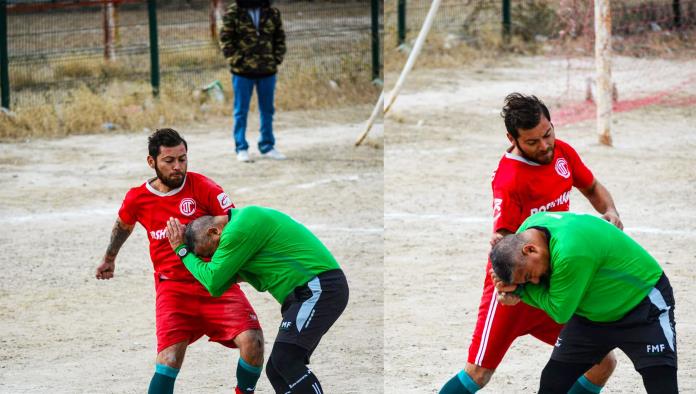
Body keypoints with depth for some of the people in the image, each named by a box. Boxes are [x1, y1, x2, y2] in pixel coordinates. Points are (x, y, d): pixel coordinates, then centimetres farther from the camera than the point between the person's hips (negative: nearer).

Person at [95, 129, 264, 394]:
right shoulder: (138, 199, 0)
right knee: (169, 359, -19)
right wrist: (109, 259, 40)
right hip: (173, 287, 1)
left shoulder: (202, 187, -9)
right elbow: (123, 225, 23)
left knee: (252, 340, -18)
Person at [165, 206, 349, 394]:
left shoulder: (240, 229, -14)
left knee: (284, 362, -20)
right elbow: (263, 282, 21)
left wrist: (181, 250, 1)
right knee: (276, 370, 8)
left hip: (320, 289, -11)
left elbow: (213, 281, -10)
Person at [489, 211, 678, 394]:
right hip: (593, 313, 8)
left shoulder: (571, 251, -38)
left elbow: (559, 312, -25)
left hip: (644, 305, -8)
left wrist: (522, 288, -19)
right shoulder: (524, 232, -13)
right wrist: (517, 292, -23)